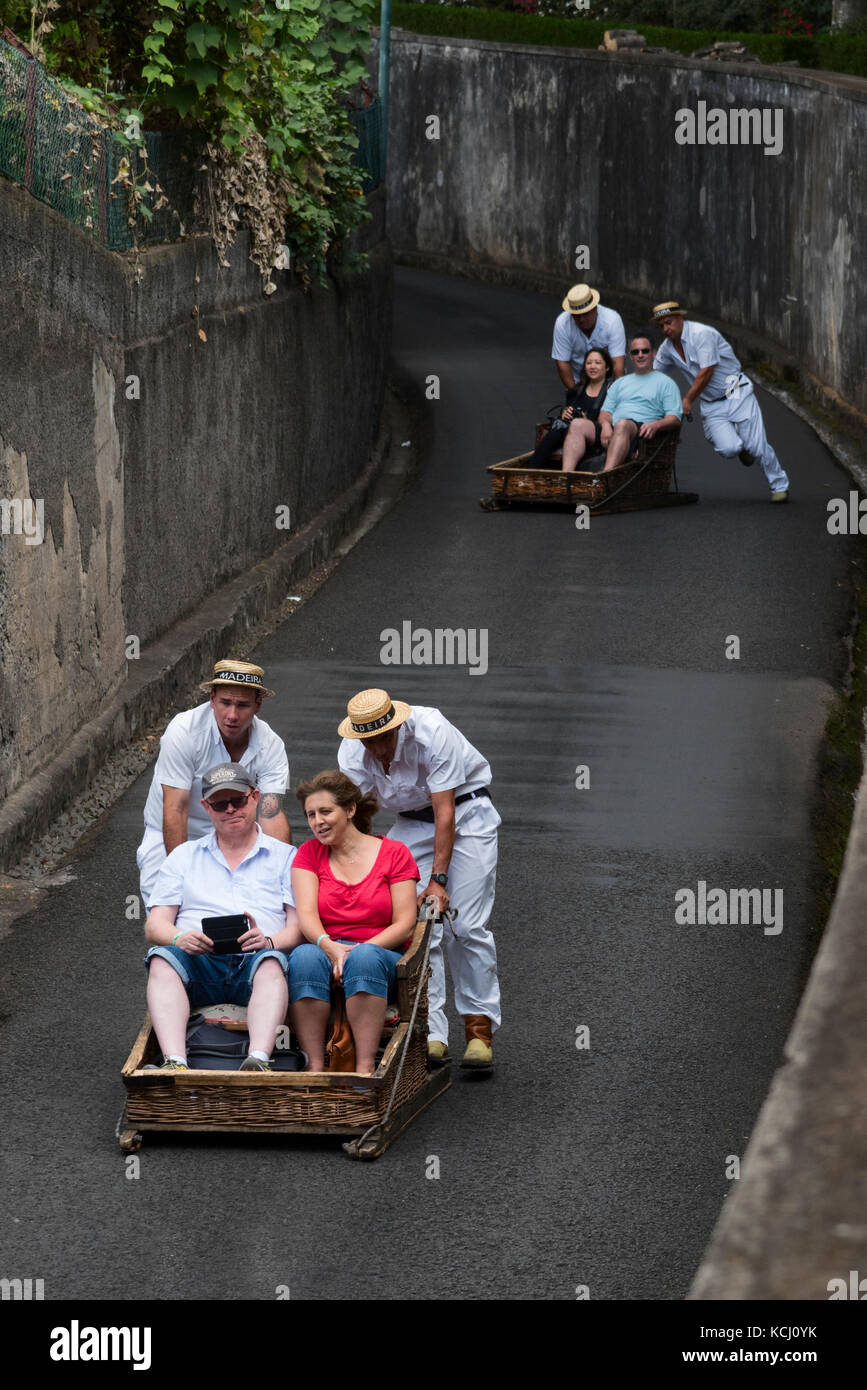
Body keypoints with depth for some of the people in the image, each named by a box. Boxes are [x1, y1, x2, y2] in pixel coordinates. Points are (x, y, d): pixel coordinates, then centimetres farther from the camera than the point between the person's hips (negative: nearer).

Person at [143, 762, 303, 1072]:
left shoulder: (286, 857, 20)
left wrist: (268, 941, -16)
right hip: (196, 960, 2)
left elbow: (300, 927, 8)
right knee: (163, 959, -32)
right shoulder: (184, 855, 25)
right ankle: (174, 1061, -49)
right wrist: (178, 938, -10)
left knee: (271, 963, -36)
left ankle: (258, 1059, -58)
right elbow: (154, 925, 15)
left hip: (255, 958, -1)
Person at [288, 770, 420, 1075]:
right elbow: (306, 914, -1)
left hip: (381, 953, -1)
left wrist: (357, 951, -16)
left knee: (364, 957, -38)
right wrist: (329, 947, -23)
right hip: (324, 951, 1)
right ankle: (315, 1065, -40)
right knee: (305, 956, -35)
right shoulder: (309, 853, 14)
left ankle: (365, 1066, -43)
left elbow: (404, 925, 0)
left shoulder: (393, 854, 9)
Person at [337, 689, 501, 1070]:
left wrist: (438, 879, -34)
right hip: (412, 821, 4)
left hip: (466, 812, -4)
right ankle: (431, 1034, -10)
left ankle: (479, 1029, -5)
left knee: (467, 926, -13)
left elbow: (445, 813, -30)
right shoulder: (352, 752, -16)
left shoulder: (433, 734, -30)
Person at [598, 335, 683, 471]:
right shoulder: (620, 383, 34)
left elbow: (675, 419, 9)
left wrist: (656, 425, -15)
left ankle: (605, 474, -62)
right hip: (612, 431, 4)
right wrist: (605, 424, -6)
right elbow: (605, 411, 21)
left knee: (622, 424, -42)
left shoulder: (665, 382, 20)